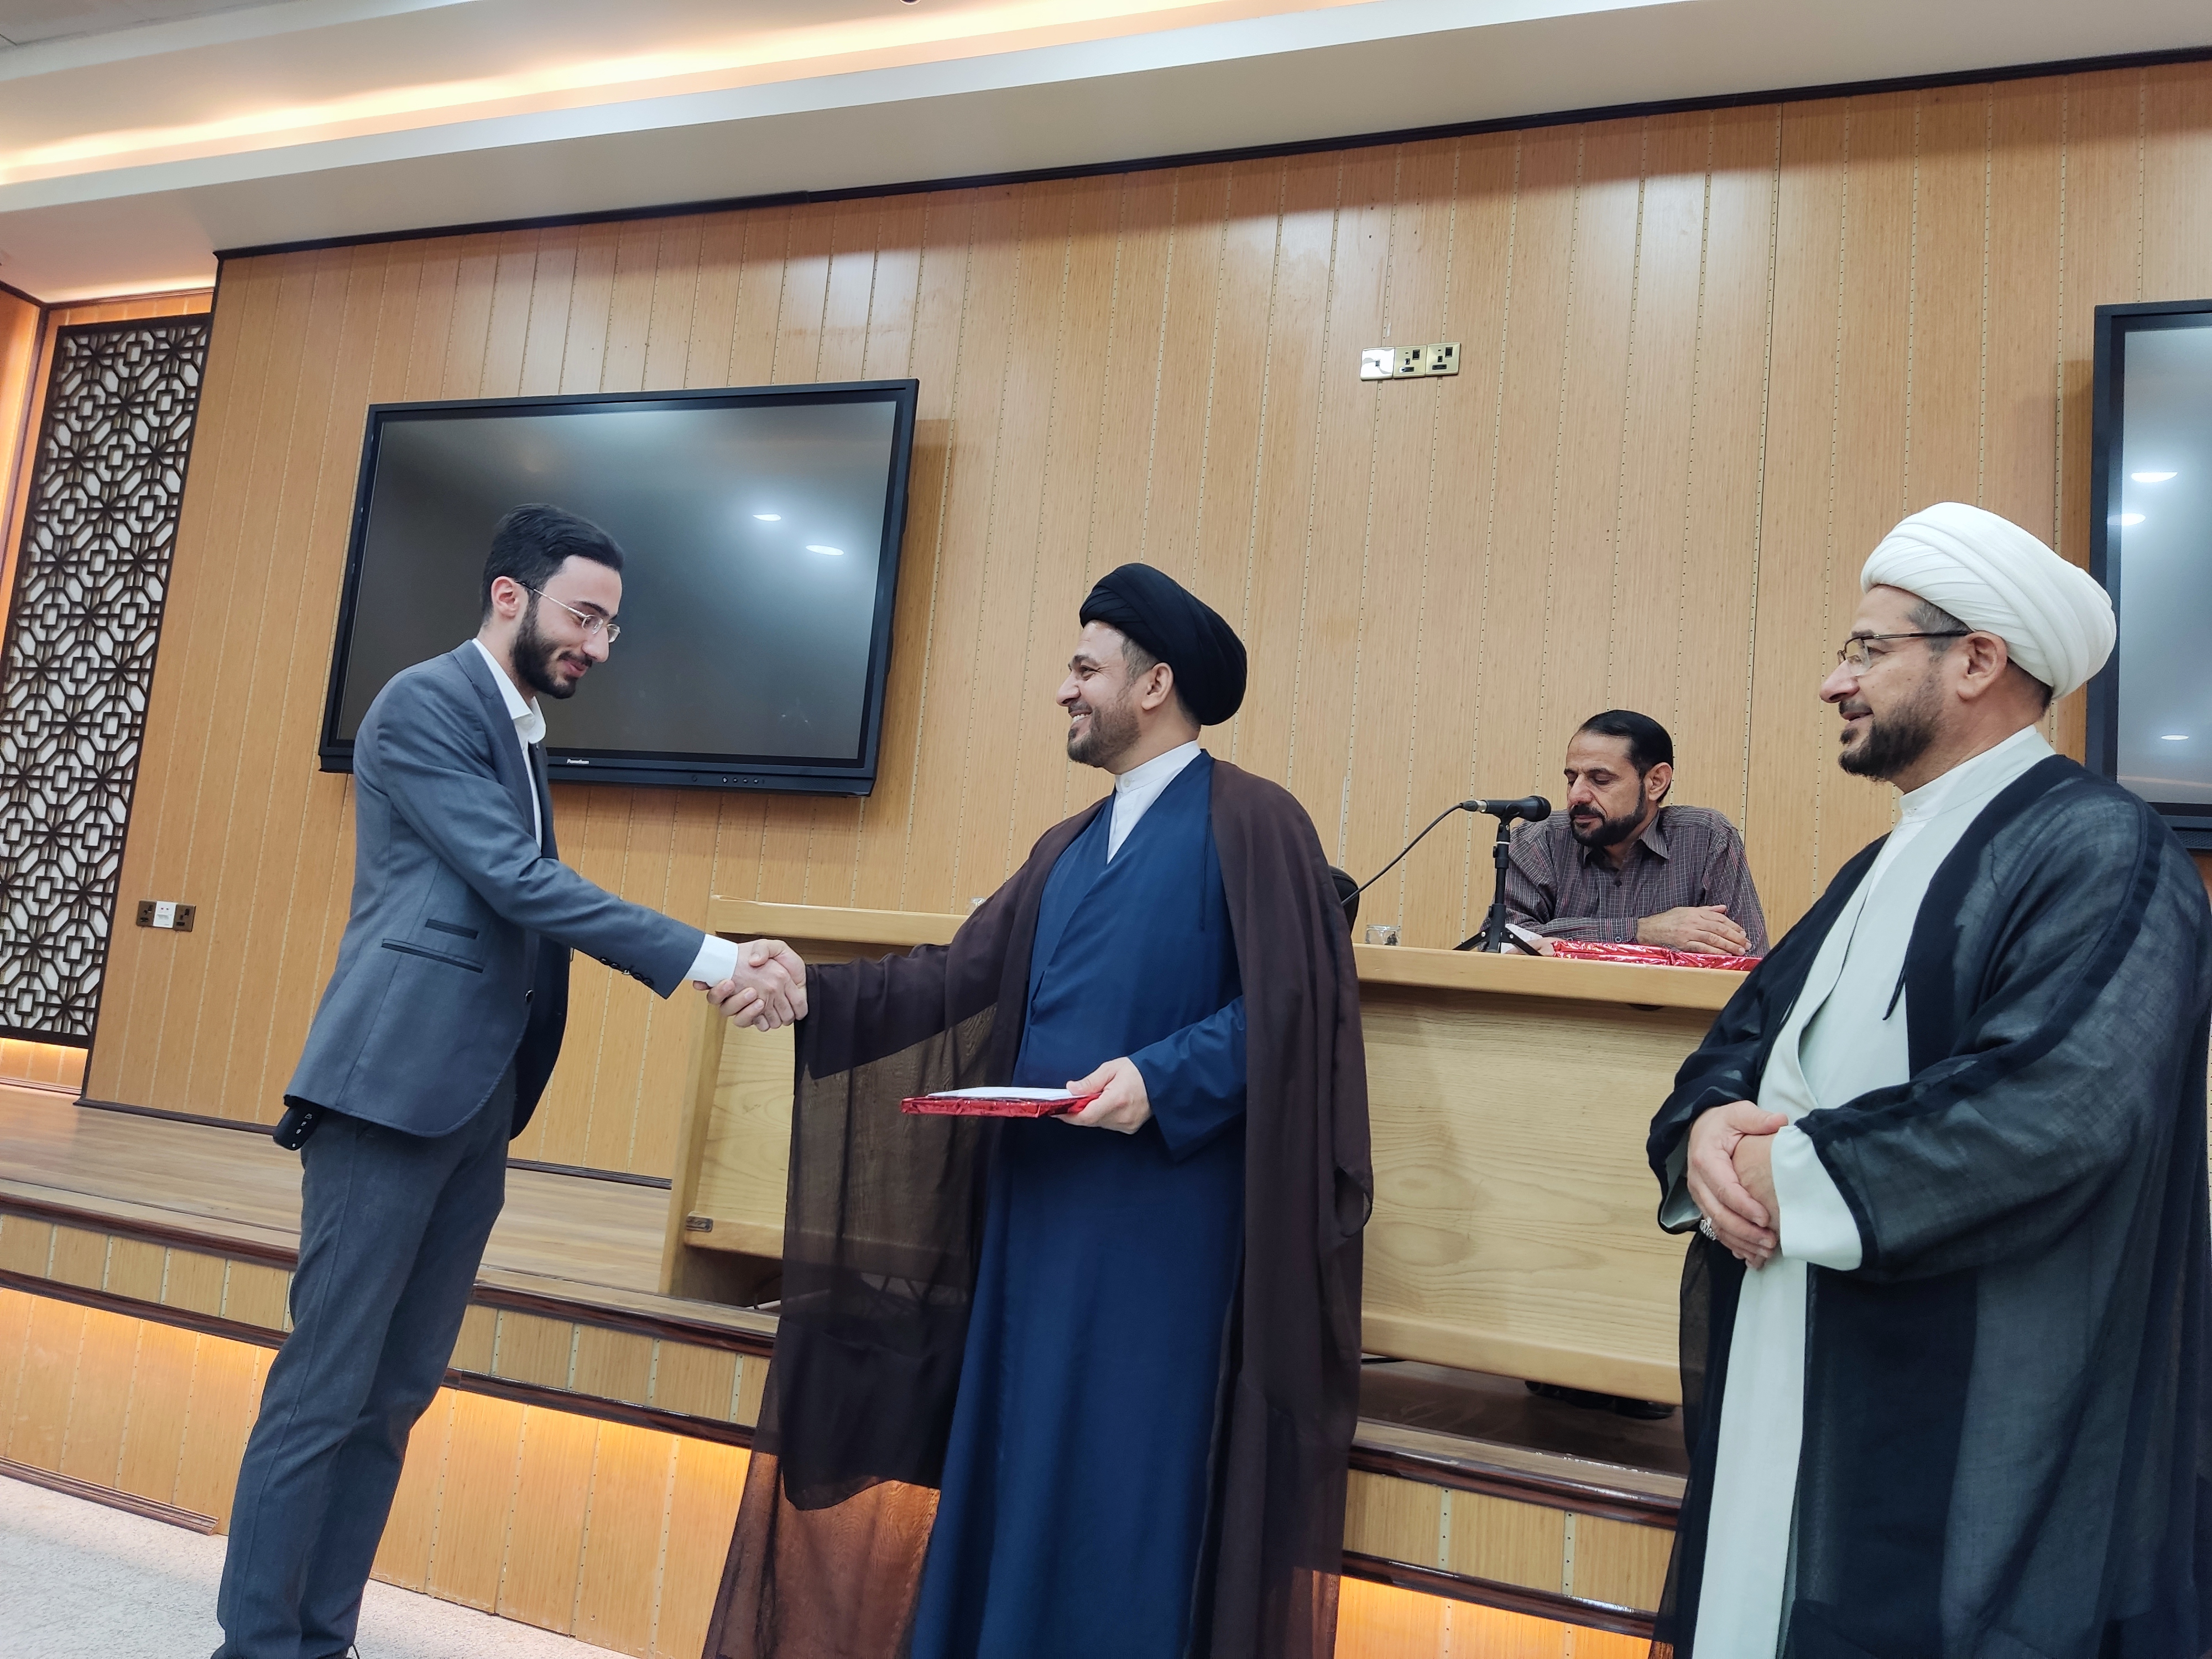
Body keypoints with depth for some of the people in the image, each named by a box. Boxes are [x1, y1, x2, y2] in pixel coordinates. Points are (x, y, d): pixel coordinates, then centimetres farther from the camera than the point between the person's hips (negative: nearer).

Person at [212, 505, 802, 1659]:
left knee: (395, 1393, 11)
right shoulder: (422, 704, -8)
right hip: (395, 1086, -8)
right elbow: (519, 881, -18)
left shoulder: (519, 729, 18)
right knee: (325, 1387, -3)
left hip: (476, 1101, 8)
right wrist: (712, 959, -21)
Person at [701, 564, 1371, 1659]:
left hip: (1162, 1226, -7)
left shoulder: (1249, 823, -5)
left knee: (1124, 1484, 2)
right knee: (1009, 1469, 14)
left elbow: (1294, 1006, -12)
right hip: (1037, 1209, 7)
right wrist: (814, 990, -1)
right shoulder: (1070, 849, 17)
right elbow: (958, 980, 9)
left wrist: (1162, 1079, -21)